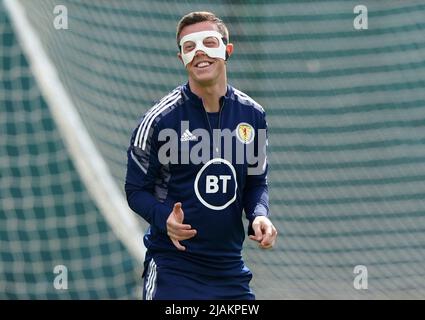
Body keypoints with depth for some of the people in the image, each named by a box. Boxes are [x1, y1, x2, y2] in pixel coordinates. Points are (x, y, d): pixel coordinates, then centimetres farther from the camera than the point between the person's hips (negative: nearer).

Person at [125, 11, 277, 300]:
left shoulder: (252, 115, 3)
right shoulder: (160, 119, -8)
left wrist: (259, 216, -7)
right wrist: (165, 218, -22)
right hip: (172, 267, -4)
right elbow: (137, 189, -3)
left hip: (230, 268, 4)